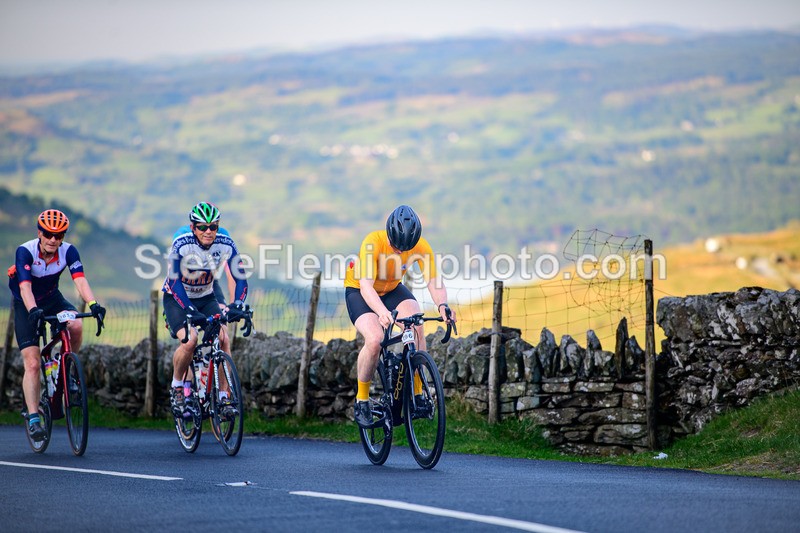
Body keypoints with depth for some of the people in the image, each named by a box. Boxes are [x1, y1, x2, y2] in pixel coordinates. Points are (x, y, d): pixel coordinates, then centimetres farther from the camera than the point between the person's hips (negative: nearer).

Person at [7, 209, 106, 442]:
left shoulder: (68, 251, -19)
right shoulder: (25, 251, -26)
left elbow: (80, 280, -31)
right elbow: (25, 287, -37)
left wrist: (93, 304, -49)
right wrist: (33, 311, -55)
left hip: (52, 299, 2)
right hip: (26, 305, -2)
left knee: (76, 326, -30)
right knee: (32, 364, -12)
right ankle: (33, 418, -8)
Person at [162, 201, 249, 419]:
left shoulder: (225, 244, -17)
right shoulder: (182, 244, -27)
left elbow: (240, 278, -19)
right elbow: (175, 281, -33)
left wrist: (236, 306, -36)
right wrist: (190, 310, -45)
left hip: (206, 298, 3)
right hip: (176, 299, -3)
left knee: (224, 339, -19)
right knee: (190, 340, -27)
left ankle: (223, 396, -9)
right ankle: (176, 387, -3)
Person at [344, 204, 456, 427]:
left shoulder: (421, 246, -24)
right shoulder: (373, 242, -34)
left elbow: (434, 282, -28)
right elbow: (366, 286, -42)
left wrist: (442, 305, -49)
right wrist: (383, 312, -59)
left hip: (392, 290, 3)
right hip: (359, 291, -3)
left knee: (416, 327, -26)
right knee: (374, 339, -28)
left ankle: (417, 392, -13)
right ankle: (362, 400, -8)